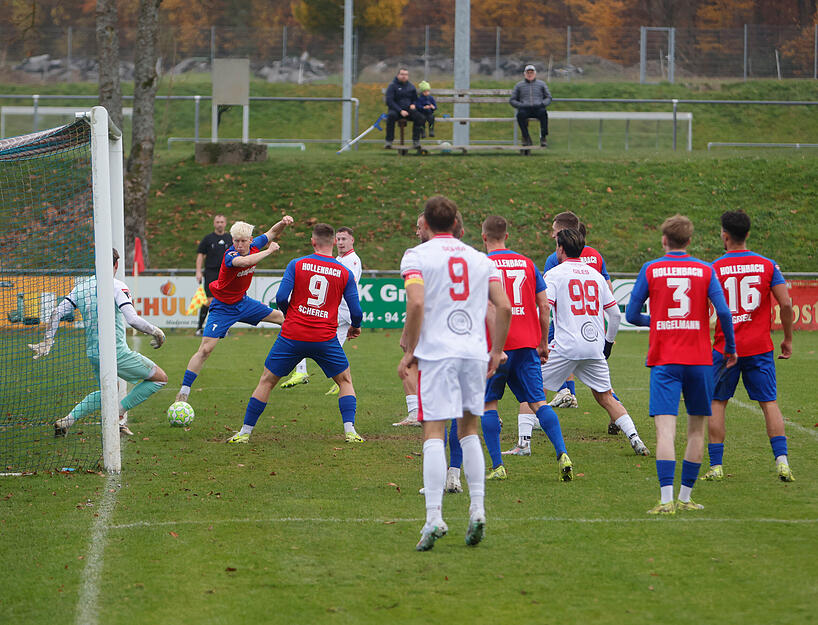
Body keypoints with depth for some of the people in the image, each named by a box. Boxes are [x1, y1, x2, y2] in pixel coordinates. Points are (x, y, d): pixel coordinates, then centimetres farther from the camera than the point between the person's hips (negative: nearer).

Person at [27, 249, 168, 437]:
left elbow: (57, 313, 4)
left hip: (92, 353, 7)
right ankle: (119, 414, 0)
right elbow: (132, 319, -21)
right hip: (117, 353, -7)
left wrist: (47, 342, 10)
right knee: (160, 378, 5)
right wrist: (156, 332, -7)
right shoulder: (116, 286, -13)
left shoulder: (81, 286, 7)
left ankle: (67, 420, 13)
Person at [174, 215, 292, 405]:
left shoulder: (254, 246, -12)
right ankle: (183, 392, -11)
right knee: (205, 349, -16)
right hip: (223, 308, -7)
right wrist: (269, 251, -42)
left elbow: (272, 233, 4)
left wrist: (283, 223, -19)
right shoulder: (230, 255, -32)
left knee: (279, 317, 25)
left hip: (242, 301, 7)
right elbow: (244, 261, -55)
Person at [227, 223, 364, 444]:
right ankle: (350, 431, 4)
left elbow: (281, 297, -6)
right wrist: (355, 327, 25)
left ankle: (245, 432, 11)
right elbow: (356, 311, 2)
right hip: (325, 339, 0)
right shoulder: (344, 273, 2)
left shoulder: (296, 265, -1)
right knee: (345, 381, 19)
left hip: (292, 335, 0)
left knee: (267, 381, 11)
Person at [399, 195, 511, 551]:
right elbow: (504, 307, 6)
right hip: (475, 351, 4)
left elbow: (416, 304, -14)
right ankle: (477, 510, 8)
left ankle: (434, 517, -15)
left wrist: (409, 351, -5)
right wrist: (497, 351, 16)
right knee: (469, 431, 16)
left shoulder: (416, 257, 1)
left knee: (433, 434, -6)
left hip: (436, 353, -4)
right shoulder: (480, 258, 14)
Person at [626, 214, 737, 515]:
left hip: (664, 361, -1)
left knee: (665, 429, -10)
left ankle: (666, 499, -22)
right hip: (699, 360, 1)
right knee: (696, 429, 14)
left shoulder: (650, 270, 3)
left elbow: (631, 315, 6)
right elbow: (723, 312, -5)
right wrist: (730, 349, 8)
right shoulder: (705, 271, 4)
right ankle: (685, 497, 16)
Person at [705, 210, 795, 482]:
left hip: (726, 347, -1)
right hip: (760, 347, 1)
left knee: (716, 403, 10)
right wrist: (788, 339, 8)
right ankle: (781, 460, -8)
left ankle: (716, 466, 6)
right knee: (769, 403, 6)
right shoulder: (767, 265, -1)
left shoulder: (714, 269, -6)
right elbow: (786, 304, -4)